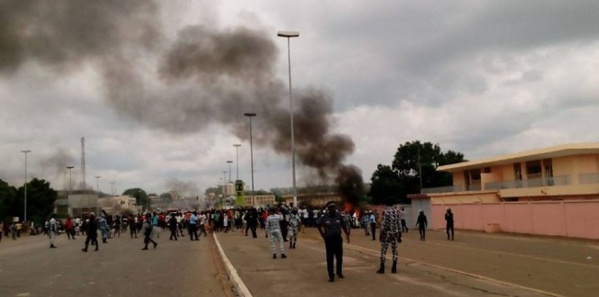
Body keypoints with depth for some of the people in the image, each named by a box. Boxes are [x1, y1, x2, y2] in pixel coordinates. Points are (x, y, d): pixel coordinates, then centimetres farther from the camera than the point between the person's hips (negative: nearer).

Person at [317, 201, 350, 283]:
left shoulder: (339, 216, -4)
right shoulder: (324, 217, -10)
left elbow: (343, 226, 7)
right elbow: (318, 224, 6)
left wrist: (347, 235, 2)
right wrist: (322, 234, 3)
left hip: (338, 238, 2)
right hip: (329, 239, -2)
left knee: (339, 256, 10)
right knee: (330, 258, 1)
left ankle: (339, 272, 29)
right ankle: (331, 276, 7)